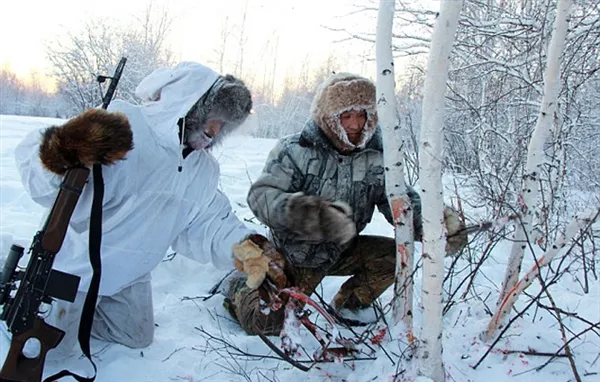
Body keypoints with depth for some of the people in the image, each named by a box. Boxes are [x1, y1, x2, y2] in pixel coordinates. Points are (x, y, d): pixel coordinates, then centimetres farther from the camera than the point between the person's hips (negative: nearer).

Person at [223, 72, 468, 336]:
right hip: (296, 256, -4)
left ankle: (349, 306, 11)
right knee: (265, 324, -15)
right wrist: (298, 211, -46)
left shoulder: (374, 159, -6)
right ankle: (242, 287, 22)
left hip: (342, 253, 4)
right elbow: (260, 195, -24)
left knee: (396, 253, -15)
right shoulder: (295, 150, -18)